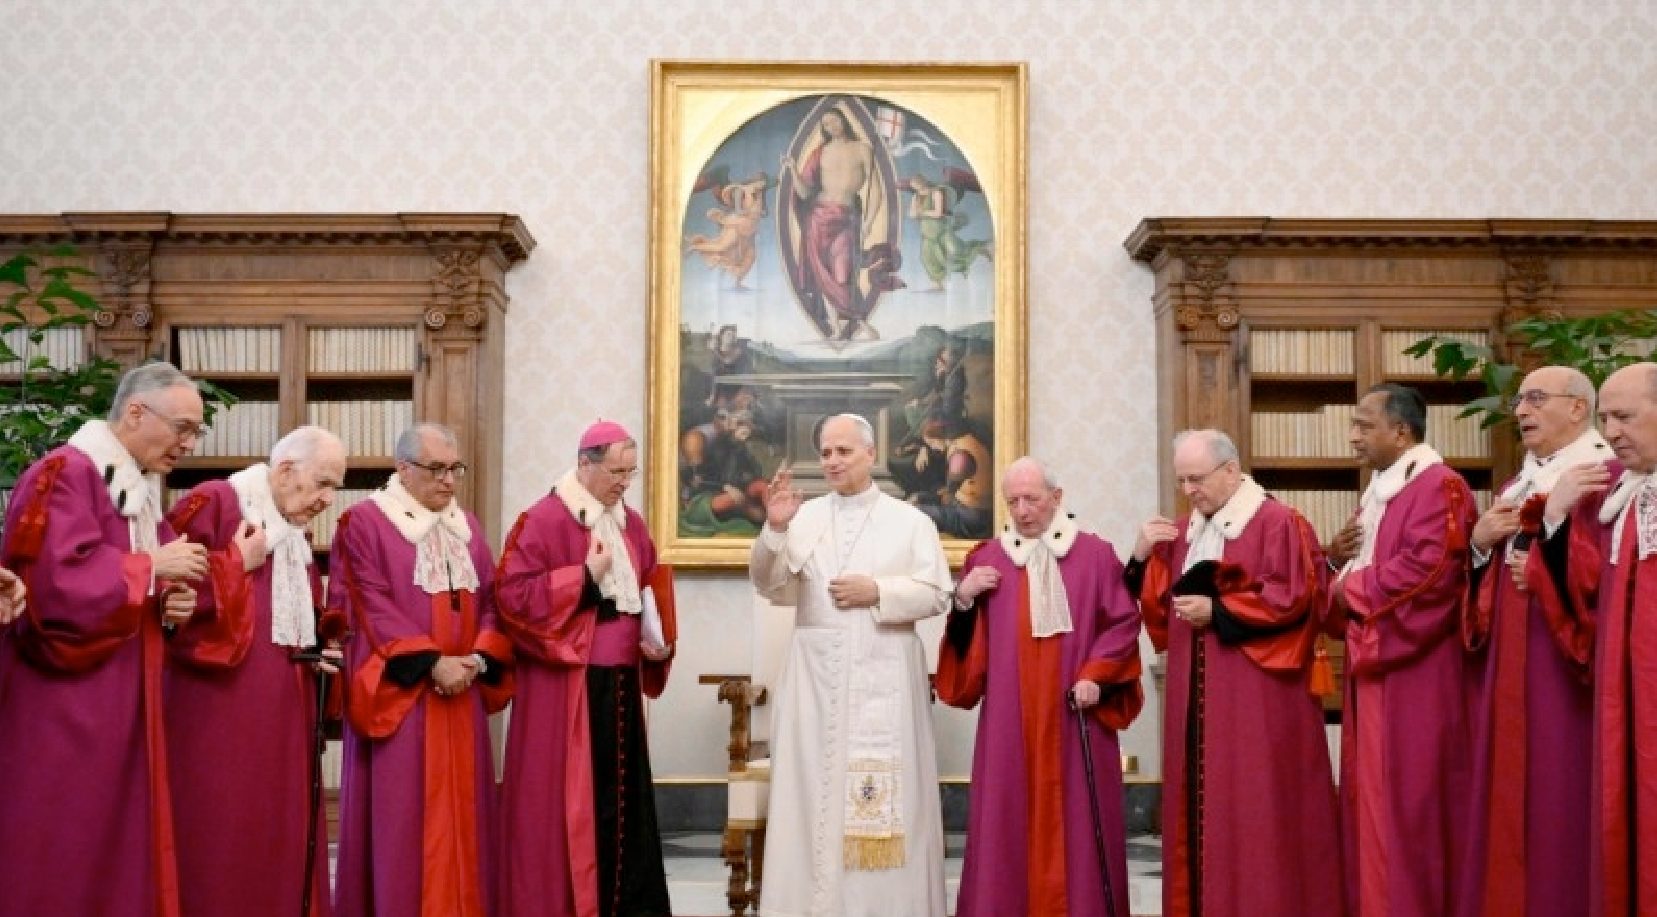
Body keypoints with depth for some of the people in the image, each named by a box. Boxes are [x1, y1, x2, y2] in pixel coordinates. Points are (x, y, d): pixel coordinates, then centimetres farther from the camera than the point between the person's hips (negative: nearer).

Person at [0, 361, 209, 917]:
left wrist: (170, 605, -3)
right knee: (59, 856, -2)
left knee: (119, 851, 10)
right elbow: (59, 580, -24)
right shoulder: (64, 473, -12)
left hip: (121, 706, 9)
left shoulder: (142, 490, 15)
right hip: (61, 710, -9)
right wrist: (152, 567, -15)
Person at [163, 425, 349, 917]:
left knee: (279, 840, 10)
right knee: (222, 844, -6)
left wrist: (321, 649, 6)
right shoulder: (212, 504, -9)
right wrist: (237, 564, -16)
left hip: (282, 717, 8)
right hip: (220, 714, -8)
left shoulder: (294, 535, 16)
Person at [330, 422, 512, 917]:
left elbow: (491, 600, 10)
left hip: (462, 690, 6)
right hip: (399, 691, -5)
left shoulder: (467, 527, 14)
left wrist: (480, 659, -8)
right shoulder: (364, 522, -4)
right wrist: (432, 663, -18)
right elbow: (373, 606, -12)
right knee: (401, 813, -3)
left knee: (459, 808, 8)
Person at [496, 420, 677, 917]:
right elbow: (513, 594, -16)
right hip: (565, 685, -7)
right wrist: (585, 575, -19)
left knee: (623, 792, 11)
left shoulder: (631, 524, 12)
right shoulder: (543, 520, -10)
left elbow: (653, 592, 19)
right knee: (566, 799, -1)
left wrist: (661, 642, 3)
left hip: (622, 681, 7)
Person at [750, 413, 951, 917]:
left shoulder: (910, 520, 5)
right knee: (814, 785, 3)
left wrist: (878, 592, -12)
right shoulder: (804, 516, 8)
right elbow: (769, 586, 1)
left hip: (884, 675, -1)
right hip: (816, 675, 2)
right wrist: (775, 528, -14)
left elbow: (936, 594, 0)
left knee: (886, 794, 1)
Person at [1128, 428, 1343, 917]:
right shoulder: (1181, 532, 14)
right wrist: (1142, 557, -3)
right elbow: (1159, 606, 13)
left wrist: (1217, 610, -14)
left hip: (1257, 696, -6)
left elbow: (1293, 598, -14)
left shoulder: (1279, 523, -6)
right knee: (1200, 807, 9)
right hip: (1195, 696, 7)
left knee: (1257, 813, -2)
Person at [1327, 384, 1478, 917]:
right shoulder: (1379, 490, 18)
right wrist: (1340, 557, 1)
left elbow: (1428, 569, -25)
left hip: (1410, 669, -10)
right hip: (1373, 662, 10)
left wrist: (1352, 587, -14)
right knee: (1372, 793, 12)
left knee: (1406, 797, -4)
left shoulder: (1439, 486, -12)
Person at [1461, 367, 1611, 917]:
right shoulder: (1513, 489, 19)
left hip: (1567, 668, -7)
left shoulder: (1612, 478, -5)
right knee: (1508, 797, 10)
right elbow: (1482, 579, 19)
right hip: (1507, 667, 7)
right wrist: (1480, 542, 1)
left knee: (1562, 804, -4)